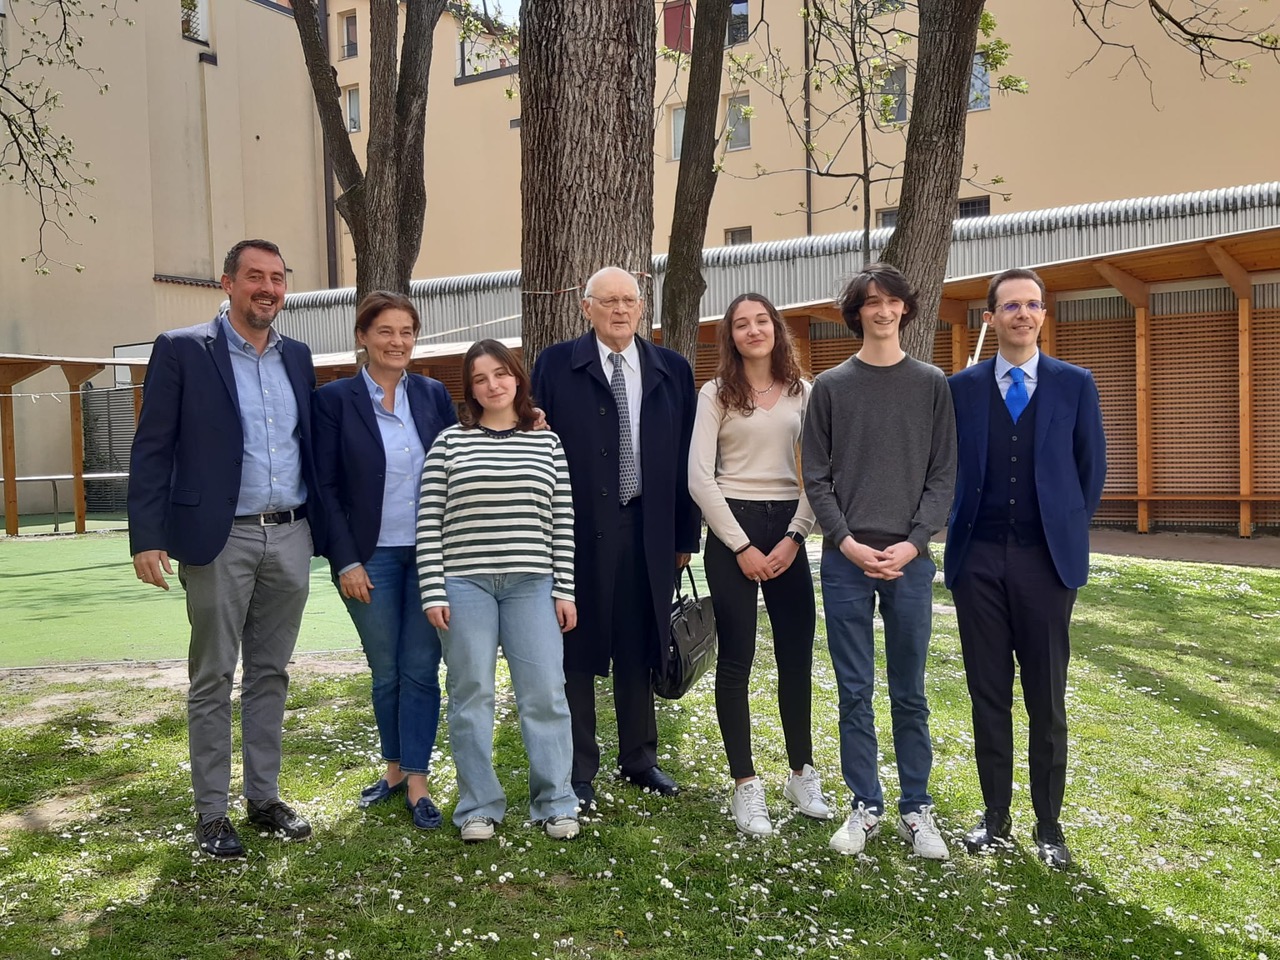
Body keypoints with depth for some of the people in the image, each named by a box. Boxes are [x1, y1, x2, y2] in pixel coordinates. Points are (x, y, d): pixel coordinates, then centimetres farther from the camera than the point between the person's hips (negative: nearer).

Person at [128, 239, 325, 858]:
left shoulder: (297, 358, 12)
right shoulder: (181, 350, -2)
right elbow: (152, 449, -5)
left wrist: (324, 529, 8)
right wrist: (147, 537, -12)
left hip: (290, 537, 4)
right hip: (219, 539, -4)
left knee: (271, 674, 12)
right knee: (212, 679, 5)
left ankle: (264, 797, 23)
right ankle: (212, 813, 15)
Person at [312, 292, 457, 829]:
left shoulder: (433, 396, 5)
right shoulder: (334, 399, -3)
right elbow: (326, 487, -5)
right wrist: (346, 561, -9)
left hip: (429, 555, 2)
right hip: (371, 558, -1)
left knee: (421, 669, 4)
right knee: (386, 673, 10)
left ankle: (416, 782, 14)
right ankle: (395, 768, 29)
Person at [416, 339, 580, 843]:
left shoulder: (547, 443, 8)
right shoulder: (449, 442, 4)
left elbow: (562, 521, 7)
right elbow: (429, 520, 1)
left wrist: (565, 589, 2)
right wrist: (433, 590, -6)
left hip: (532, 584, 1)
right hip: (465, 582, -1)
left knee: (545, 692, 0)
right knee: (471, 694, 4)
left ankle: (555, 802, 13)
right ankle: (479, 806, 16)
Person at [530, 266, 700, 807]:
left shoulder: (672, 371, 9)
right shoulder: (556, 366, 2)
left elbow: (685, 459, 8)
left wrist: (686, 535, 6)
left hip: (648, 533, 2)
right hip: (579, 532, -2)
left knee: (639, 651, 12)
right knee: (576, 651, 5)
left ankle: (639, 758, 28)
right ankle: (578, 769, 18)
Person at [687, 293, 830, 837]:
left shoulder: (803, 393, 8)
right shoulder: (716, 393, 1)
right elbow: (700, 478, -6)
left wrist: (794, 537, -6)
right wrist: (741, 546, -10)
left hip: (787, 530, 3)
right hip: (732, 528, -2)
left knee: (797, 654, 7)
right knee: (736, 657, 0)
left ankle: (802, 773, 23)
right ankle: (745, 786, 10)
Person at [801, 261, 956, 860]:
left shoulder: (932, 384, 7)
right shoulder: (831, 386, 6)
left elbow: (943, 475, 3)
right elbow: (816, 478, 3)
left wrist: (912, 543, -9)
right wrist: (848, 542, -9)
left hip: (909, 559, 0)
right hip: (846, 559, 0)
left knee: (909, 693, 7)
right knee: (855, 692, 6)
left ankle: (917, 809, 19)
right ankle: (865, 805, 18)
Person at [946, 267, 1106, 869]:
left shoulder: (1075, 384, 3)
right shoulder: (962, 388, 4)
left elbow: (1091, 467, 8)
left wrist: (1068, 531, 6)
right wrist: (960, 529, 5)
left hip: (1046, 560, -1)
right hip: (978, 560, 1)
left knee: (1047, 699, 6)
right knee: (988, 694, 8)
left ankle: (1049, 825, 17)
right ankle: (995, 814, 20)